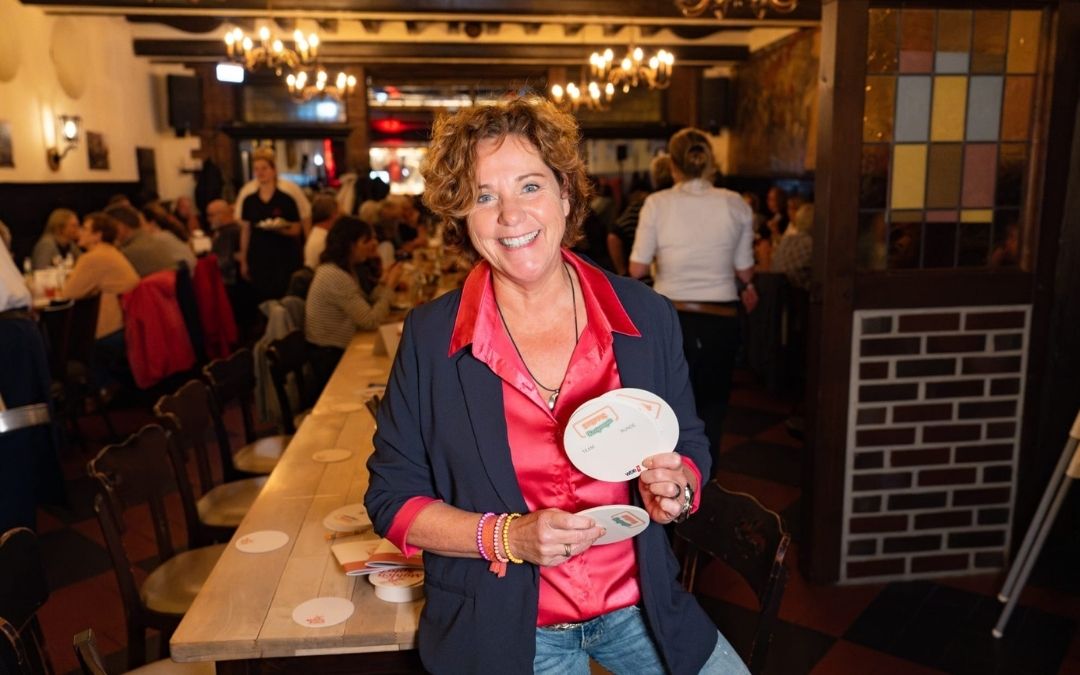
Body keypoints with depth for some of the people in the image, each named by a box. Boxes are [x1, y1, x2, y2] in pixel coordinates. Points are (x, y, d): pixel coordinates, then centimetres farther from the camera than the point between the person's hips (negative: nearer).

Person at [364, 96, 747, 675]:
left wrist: (675, 488, -16)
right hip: (500, 627, -2)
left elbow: (690, 448, 6)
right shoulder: (429, 338, -10)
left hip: (639, 604, 3)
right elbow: (392, 498, -6)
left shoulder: (647, 317, -5)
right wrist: (507, 537, -19)